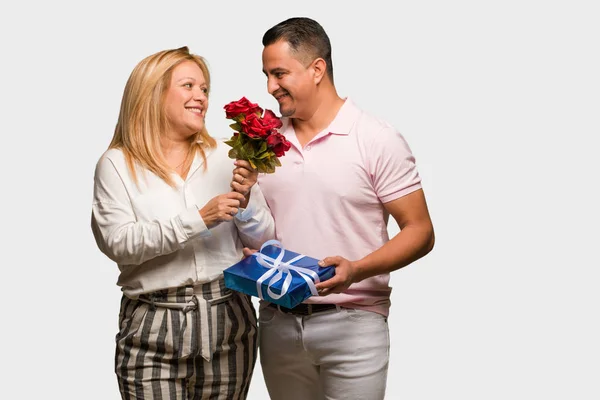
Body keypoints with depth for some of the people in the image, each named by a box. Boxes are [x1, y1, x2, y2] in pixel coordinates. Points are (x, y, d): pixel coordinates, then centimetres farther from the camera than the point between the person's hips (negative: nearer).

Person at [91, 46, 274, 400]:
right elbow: (118, 243, -13)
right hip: (153, 329, -2)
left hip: (228, 321, 2)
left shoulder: (225, 156, 6)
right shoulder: (117, 164, 1)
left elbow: (265, 241, 8)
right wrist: (198, 219, -18)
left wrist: (245, 202, -11)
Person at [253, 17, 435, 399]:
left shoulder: (377, 139, -7)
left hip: (352, 323, -4)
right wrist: (250, 253, -4)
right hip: (277, 322, 4)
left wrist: (356, 270, -23)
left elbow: (420, 231, -8)